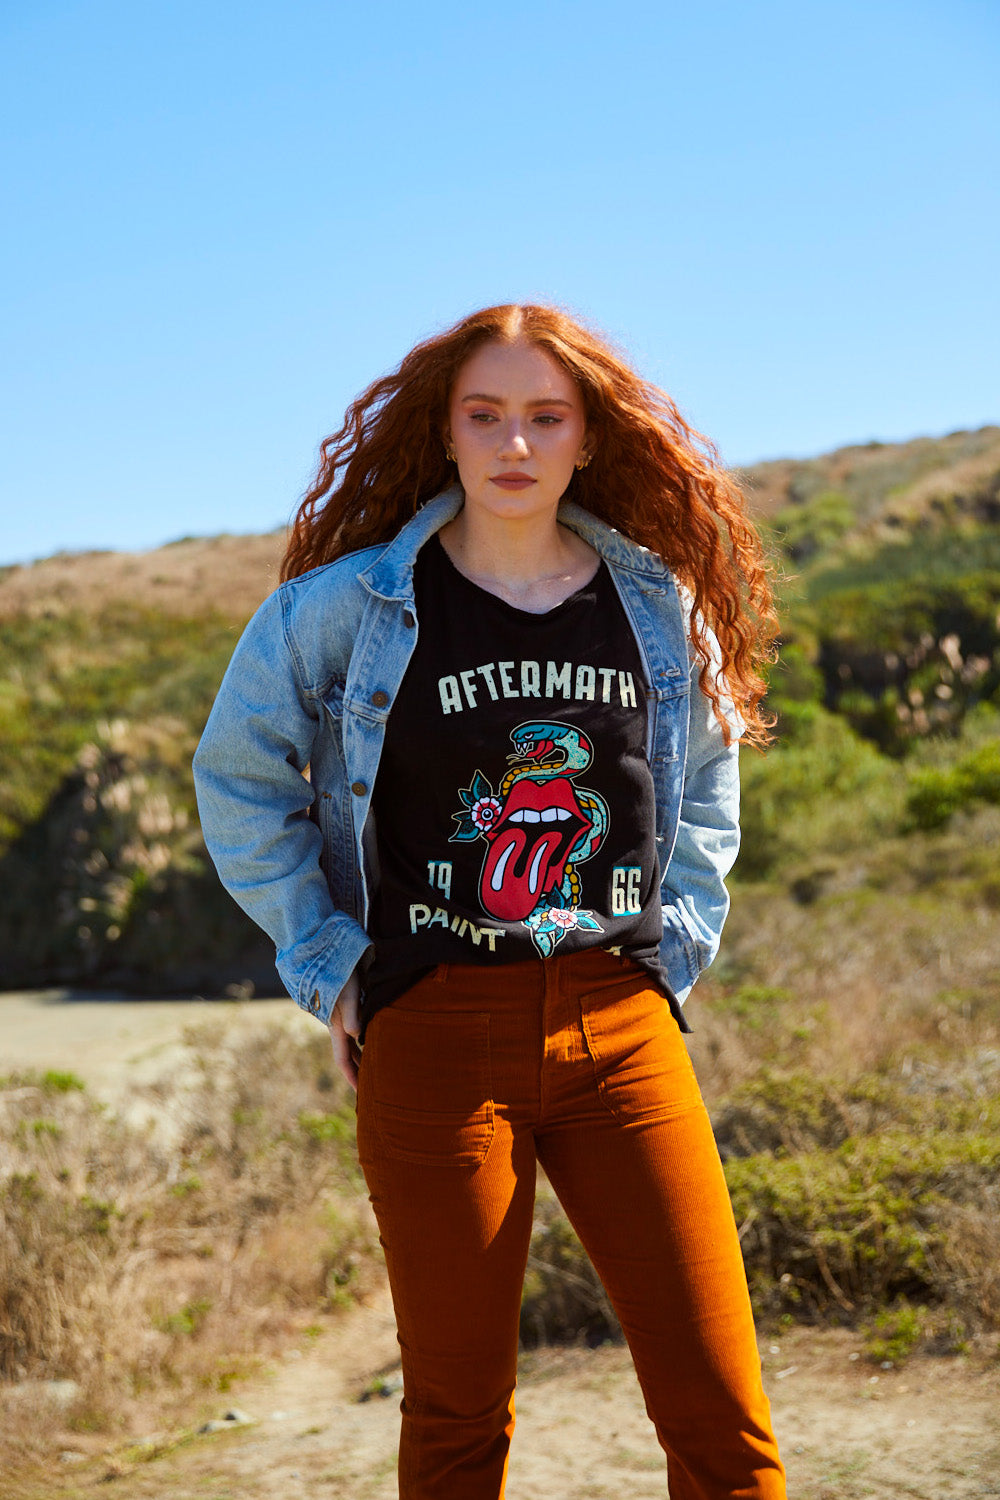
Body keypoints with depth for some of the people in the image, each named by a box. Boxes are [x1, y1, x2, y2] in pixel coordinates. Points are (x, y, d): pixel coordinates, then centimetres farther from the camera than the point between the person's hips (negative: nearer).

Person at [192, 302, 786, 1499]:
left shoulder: (662, 606, 7)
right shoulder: (352, 603, -2)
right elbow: (239, 782, 9)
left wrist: (673, 948, 10)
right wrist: (330, 969, 4)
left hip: (621, 1028, 2)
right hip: (436, 1034, -2)